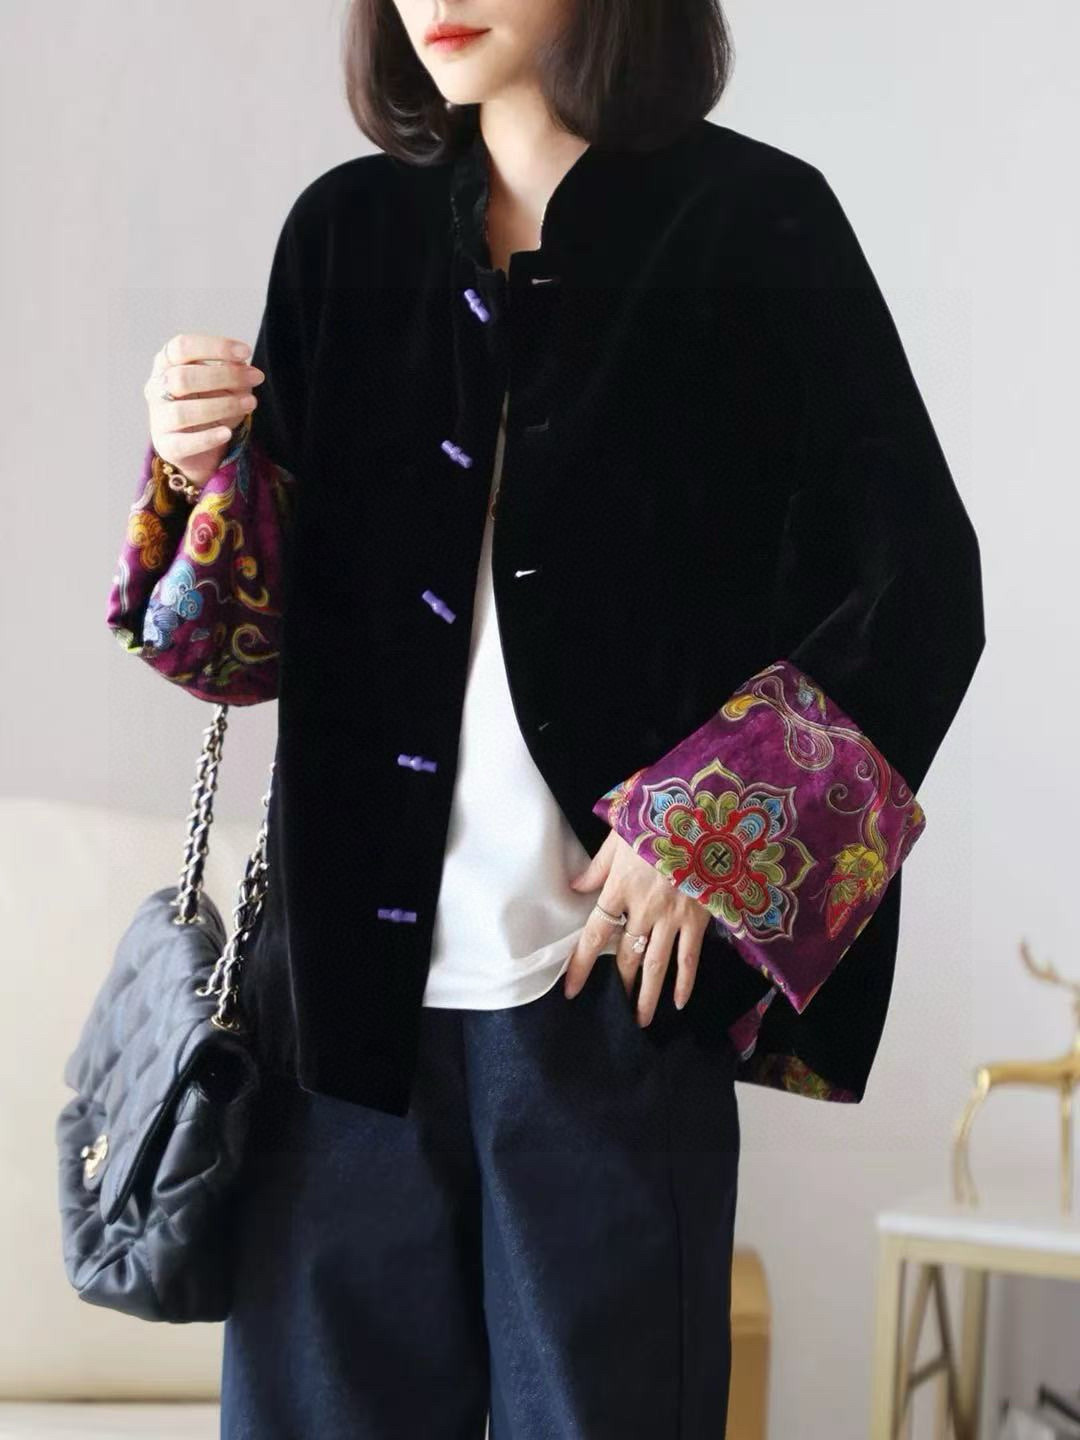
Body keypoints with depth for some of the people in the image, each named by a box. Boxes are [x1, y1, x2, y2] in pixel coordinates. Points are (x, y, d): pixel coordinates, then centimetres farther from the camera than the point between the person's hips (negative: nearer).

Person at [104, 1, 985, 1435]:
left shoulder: (754, 227, -2)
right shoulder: (346, 230, 10)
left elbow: (923, 584, -1)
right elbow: (269, 634, 12)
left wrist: (714, 818, -11)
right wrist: (207, 472, -8)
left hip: (614, 987, -3)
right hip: (350, 980, 3)